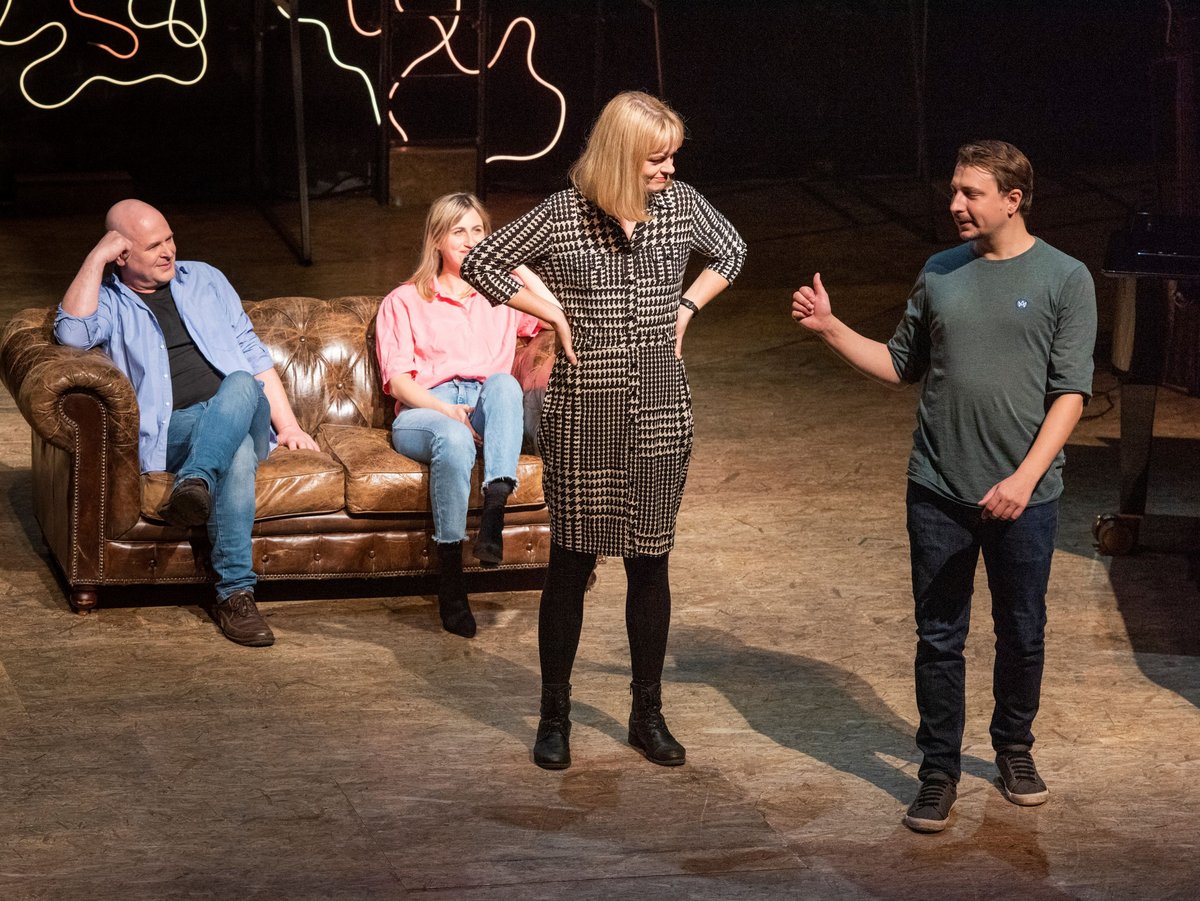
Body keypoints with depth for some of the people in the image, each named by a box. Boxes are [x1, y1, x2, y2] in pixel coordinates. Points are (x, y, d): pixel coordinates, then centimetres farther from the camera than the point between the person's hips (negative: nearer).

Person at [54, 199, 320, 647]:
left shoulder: (203, 279, 24)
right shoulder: (108, 302, 15)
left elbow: (254, 356, 23)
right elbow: (72, 332, -11)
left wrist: (288, 425, 14)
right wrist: (97, 257, -4)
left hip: (244, 414, 2)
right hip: (171, 433, -2)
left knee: (239, 386, -35)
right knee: (238, 452, -38)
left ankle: (195, 483, -56)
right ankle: (236, 591, -45)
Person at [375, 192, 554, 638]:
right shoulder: (404, 301, 20)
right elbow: (399, 381, 5)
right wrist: (447, 409, -14)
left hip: (488, 412, 2)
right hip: (425, 413, -2)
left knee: (503, 382, -35)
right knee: (454, 439, -39)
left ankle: (495, 504, -49)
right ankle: (449, 571, -41)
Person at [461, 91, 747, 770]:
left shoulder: (681, 205, 1)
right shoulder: (562, 216, -9)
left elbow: (730, 251, 20)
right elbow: (482, 263, 0)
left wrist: (685, 307, 8)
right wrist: (554, 314, -3)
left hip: (660, 413, 3)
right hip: (584, 414, -3)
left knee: (650, 562, 10)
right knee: (572, 563, 5)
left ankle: (648, 713, 22)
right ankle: (556, 715, 18)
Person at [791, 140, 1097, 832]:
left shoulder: (1065, 279, -5)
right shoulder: (940, 274, 7)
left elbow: (1071, 392, -9)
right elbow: (900, 366, 13)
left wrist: (1026, 476, -18)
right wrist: (830, 327, 1)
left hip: (1023, 494, -2)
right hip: (940, 491, 2)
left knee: (1022, 634, 13)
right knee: (939, 638, 6)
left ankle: (1014, 748, 34)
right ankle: (940, 771, 18)